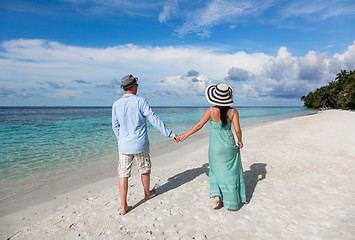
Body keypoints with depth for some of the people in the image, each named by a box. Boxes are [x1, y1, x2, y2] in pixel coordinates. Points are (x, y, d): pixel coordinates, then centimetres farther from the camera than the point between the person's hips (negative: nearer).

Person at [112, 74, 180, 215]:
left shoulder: (116, 105, 0)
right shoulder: (140, 102, -12)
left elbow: (115, 127, 9)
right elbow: (155, 121, -13)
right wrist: (171, 134, -6)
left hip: (124, 145, 3)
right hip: (140, 145, -3)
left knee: (123, 175, 7)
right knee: (145, 170, 19)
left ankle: (123, 207, 10)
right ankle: (147, 194, 40)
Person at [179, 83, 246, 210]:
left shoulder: (211, 111, -11)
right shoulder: (233, 111, -8)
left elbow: (199, 125, -7)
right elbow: (237, 130, -13)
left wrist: (185, 135, 5)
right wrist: (240, 141, 7)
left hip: (215, 146, 0)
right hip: (229, 145, 1)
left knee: (217, 171, 20)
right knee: (230, 172, 14)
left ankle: (216, 196, 7)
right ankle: (232, 202, 22)